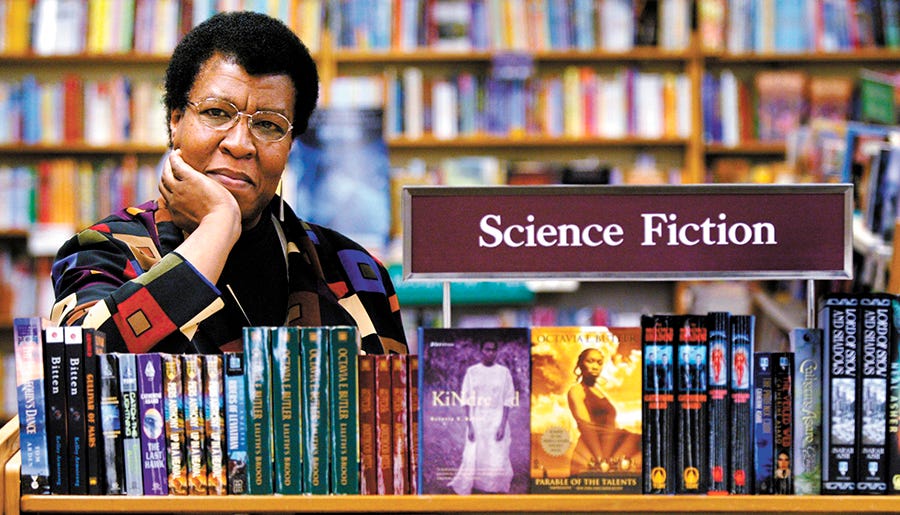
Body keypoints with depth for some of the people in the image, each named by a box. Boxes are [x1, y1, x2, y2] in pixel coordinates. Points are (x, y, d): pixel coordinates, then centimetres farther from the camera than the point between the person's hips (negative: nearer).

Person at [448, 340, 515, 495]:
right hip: (477, 422, 0)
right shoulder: (472, 371, 3)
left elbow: (508, 401, 2)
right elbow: (467, 399, 3)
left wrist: (503, 425, -7)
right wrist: (469, 425, -5)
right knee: (473, 458, -1)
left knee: (497, 460, -3)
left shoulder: (504, 372, 2)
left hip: (497, 421, 0)